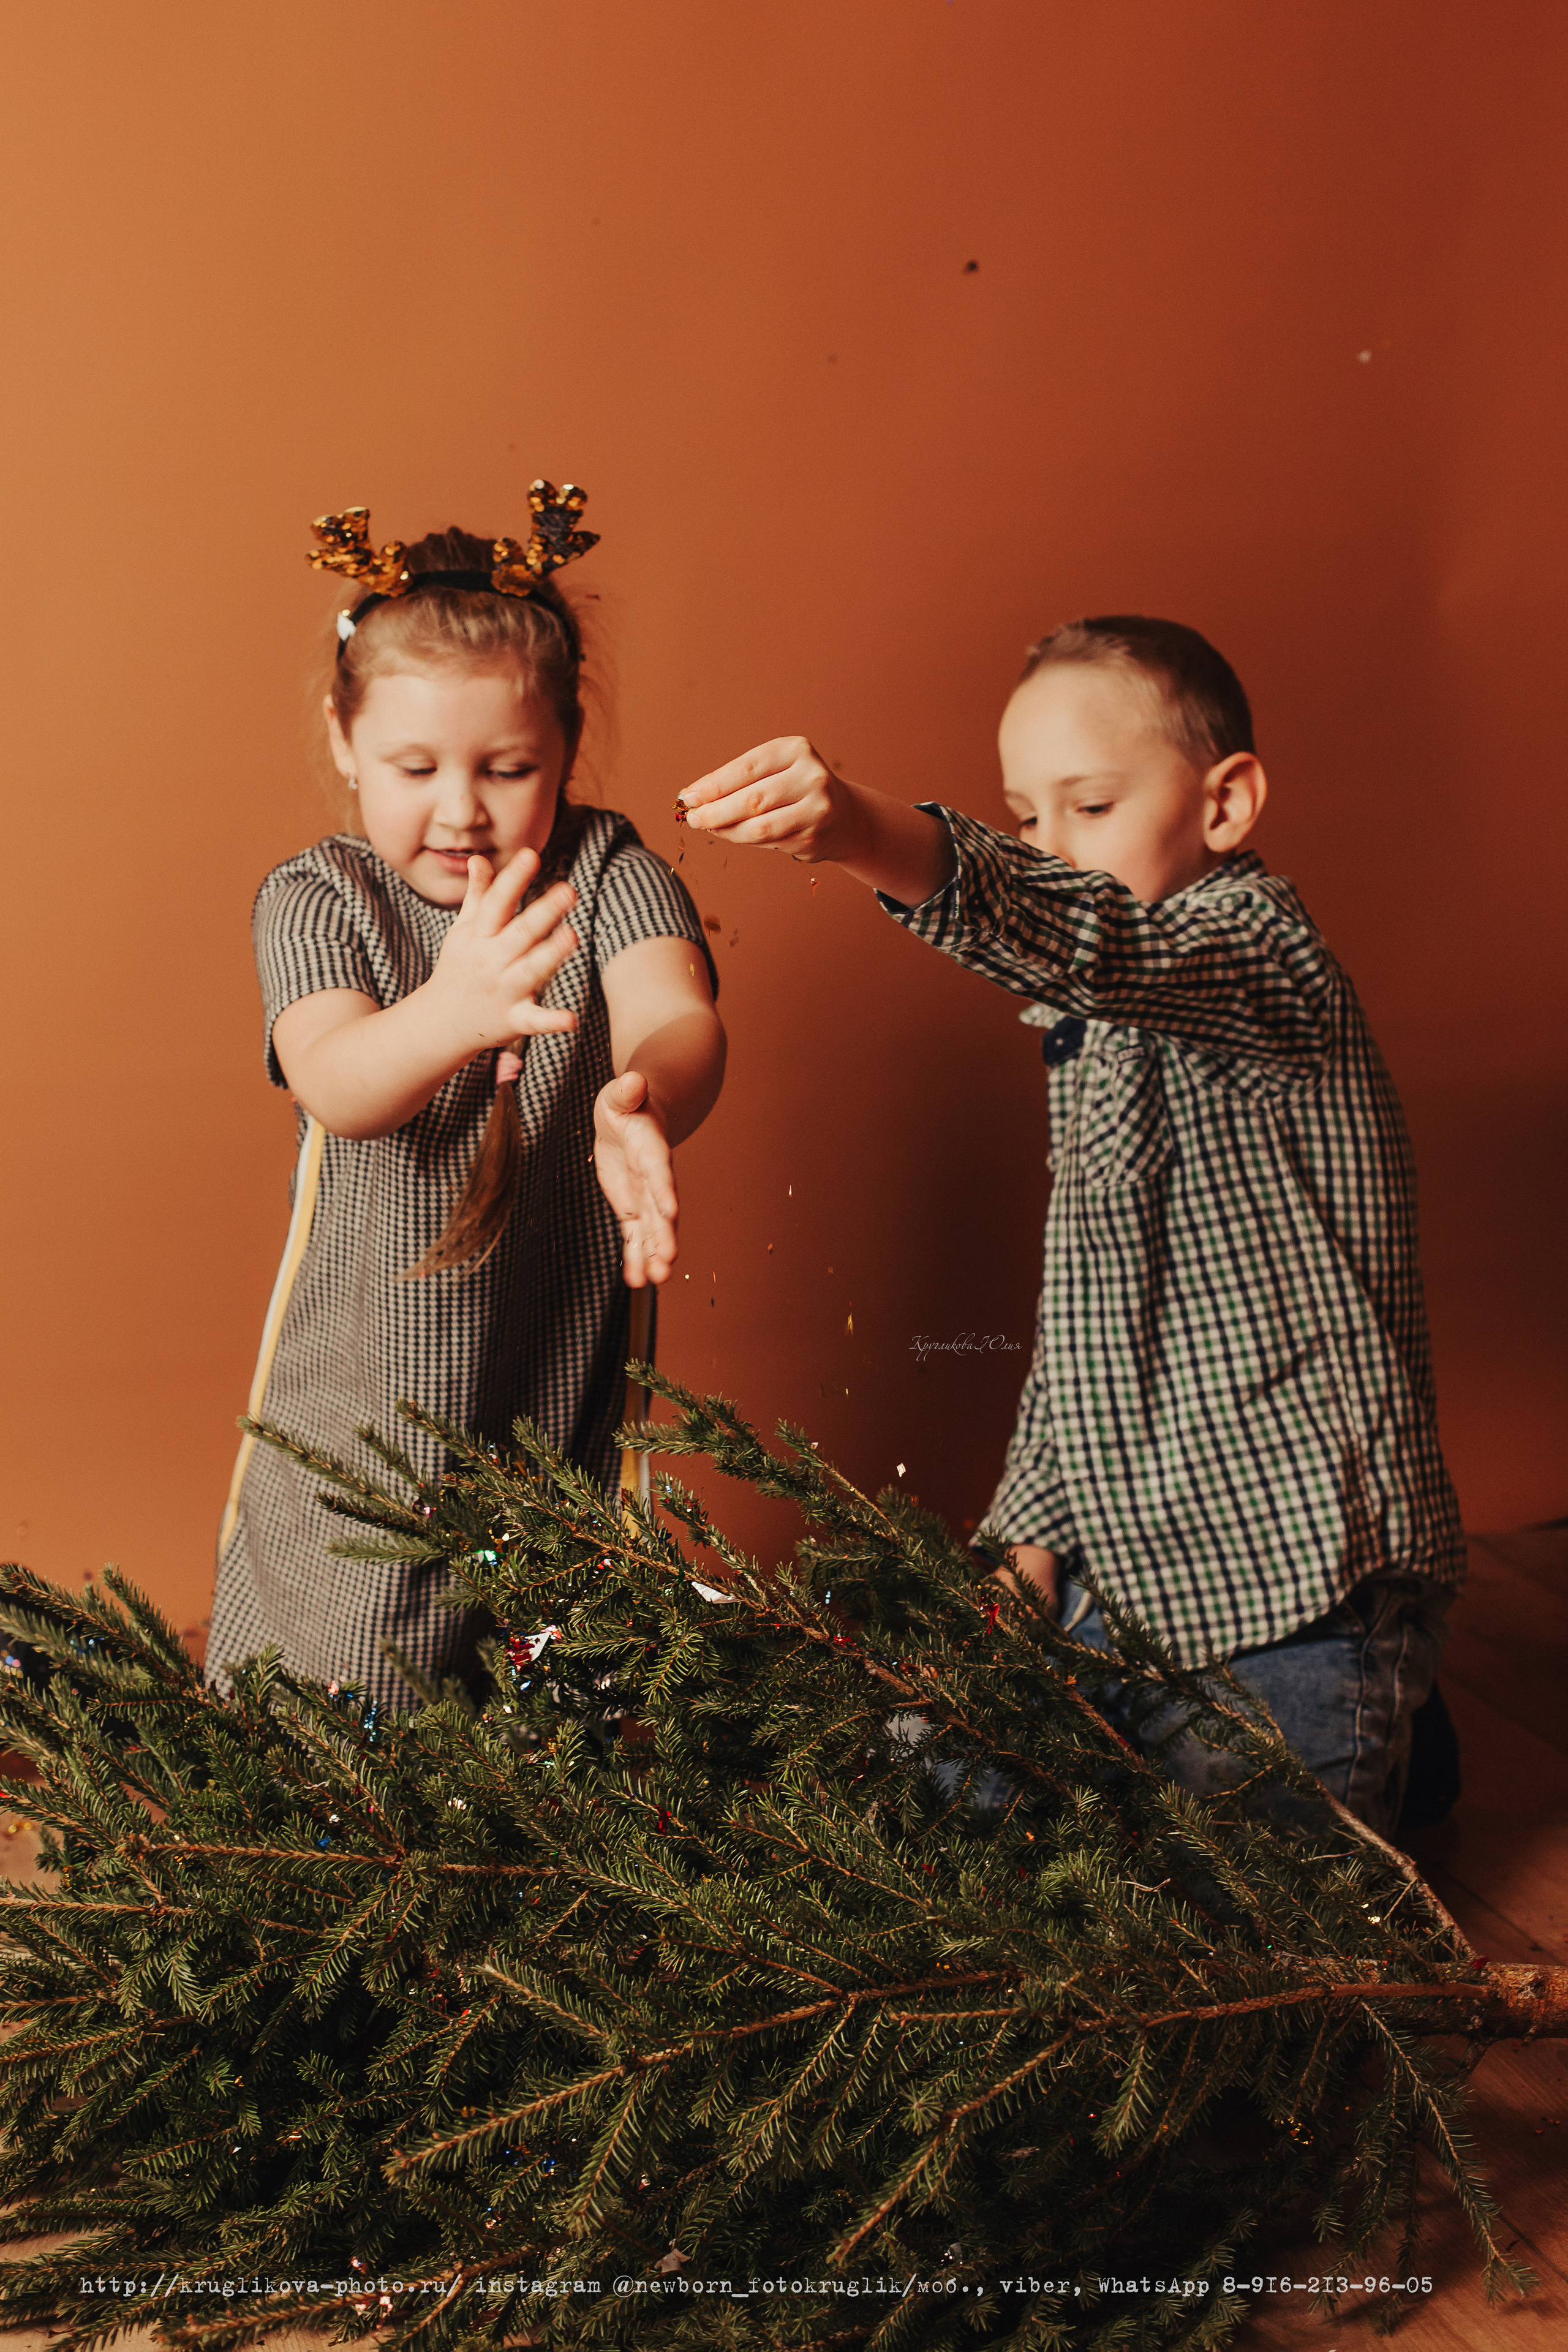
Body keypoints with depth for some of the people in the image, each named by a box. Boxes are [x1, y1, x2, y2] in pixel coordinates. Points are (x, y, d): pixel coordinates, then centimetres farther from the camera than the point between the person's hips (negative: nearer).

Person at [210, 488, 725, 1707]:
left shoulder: (609, 872, -6)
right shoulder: (316, 897, -7)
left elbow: (676, 1013, -25)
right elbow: (335, 1083, -26)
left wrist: (642, 1105, -50)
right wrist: (452, 1013, -49)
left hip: (574, 1403, 0)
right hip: (365, 1411, 0)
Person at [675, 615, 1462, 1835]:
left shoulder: (1259, 942, -12)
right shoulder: (1094, 1026, 16)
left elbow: (1095, 934, -38)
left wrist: (864, 830, -54)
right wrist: (1033, 1530, 9)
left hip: (1290, 1598, -8)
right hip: (1125, 1577, 8)